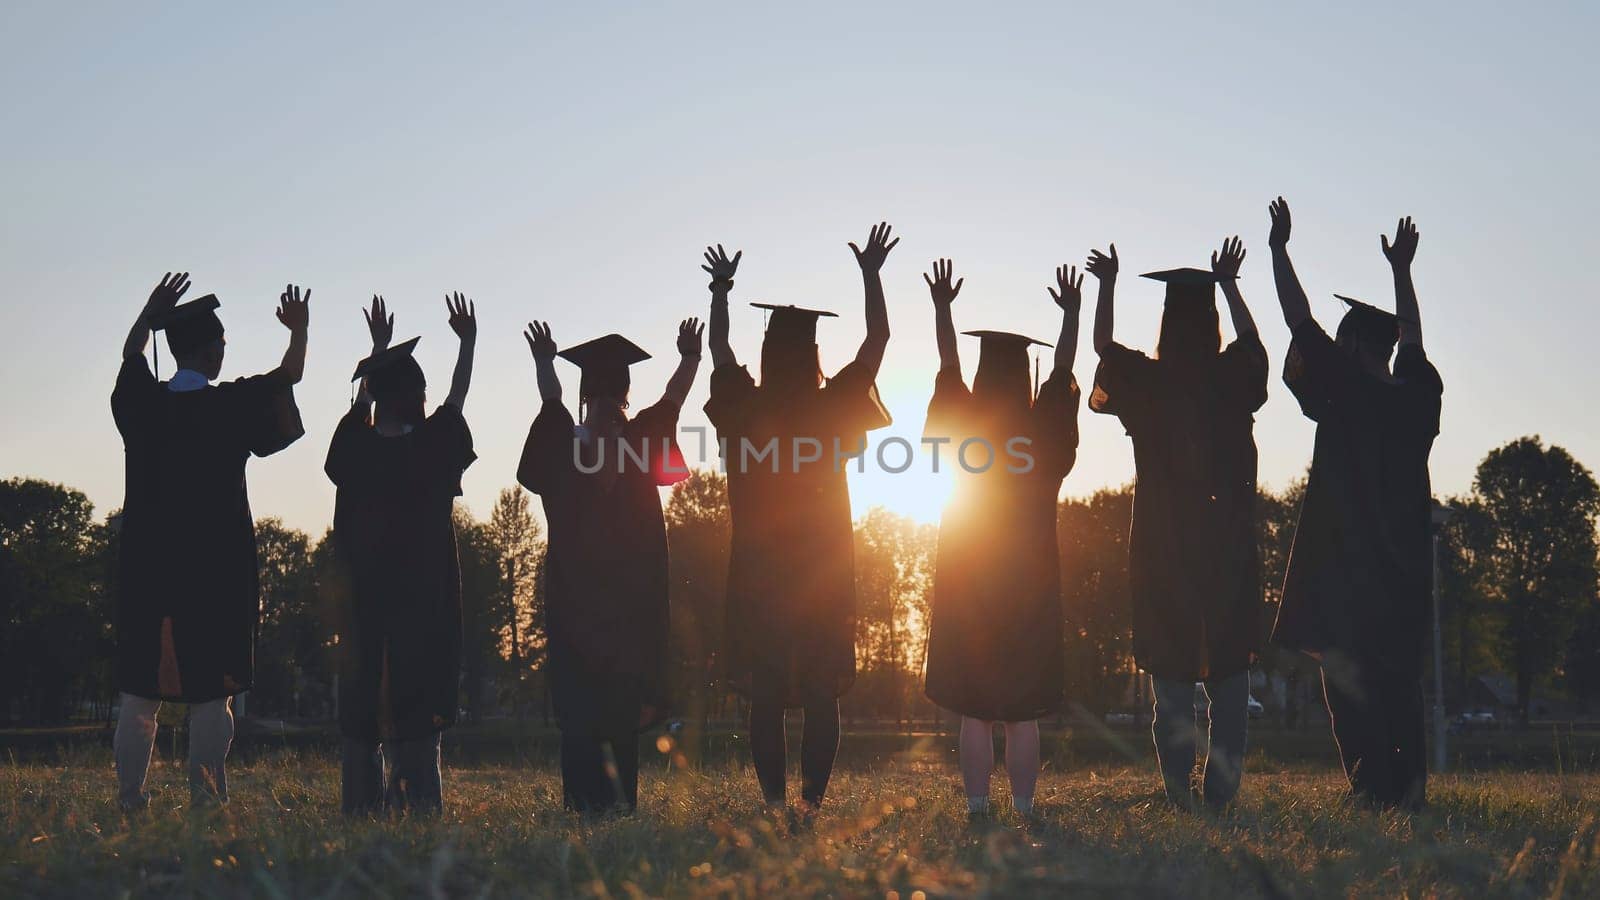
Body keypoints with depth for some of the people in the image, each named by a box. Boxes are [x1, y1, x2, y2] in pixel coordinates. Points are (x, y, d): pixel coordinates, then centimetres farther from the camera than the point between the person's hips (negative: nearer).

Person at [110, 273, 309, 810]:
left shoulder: (142, 401, 1)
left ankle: (130, 795, 6)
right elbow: (289, 377, 11)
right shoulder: (233, 405, -7)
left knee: (140, 689, 8)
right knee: (210, 691, 1)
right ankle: (206, 798, -1)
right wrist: (299, 329, 29)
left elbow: (130, 352, 24)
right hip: (216, 566, -3)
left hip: (146, 567, 3)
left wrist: (152, 310, 39)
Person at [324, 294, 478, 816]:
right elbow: (458, 396, 12)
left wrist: (379, 349, 36)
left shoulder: (354, 449, 0)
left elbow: (363, 401, 21)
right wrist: (468, 342, 28)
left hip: (360, 602, 3)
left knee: (360, 713, 8)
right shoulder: (432, 447, -7)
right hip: (424, 603, -3)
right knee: (417, 714, -1)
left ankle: (361, 807, 8)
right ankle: (417, 807, -5)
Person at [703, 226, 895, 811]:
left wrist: (721, 290, 26)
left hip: (759, 569, 1)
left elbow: (719, 349, 16)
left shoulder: (747, 408, -2)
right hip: (823, 568, 0)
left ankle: (774, 800, 0)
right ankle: (812, 798, -3)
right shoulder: (833, 409, -4)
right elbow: (878, 337, 6)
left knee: (764, 691, 4)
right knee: (821, 691, 3)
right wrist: (871, 276, 14)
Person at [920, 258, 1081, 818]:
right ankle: (1024, 810, 3)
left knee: (973, 710, 2)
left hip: (966, 582, 0)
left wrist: (942, 306, 23)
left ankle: (977, 809, 0)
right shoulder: (1043, 428, -3)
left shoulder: (964, 424, -3)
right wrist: (1071, 312, 23)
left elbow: (948, 364, 12)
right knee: (1023, 710, 4)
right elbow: (1064, 369, 12)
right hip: (1030, 580, 0)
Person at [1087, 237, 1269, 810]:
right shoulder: (1233, 377, -1)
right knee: (1229, 667, 7)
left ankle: (1178, 794, 1)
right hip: (1229, 543, 1)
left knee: (1171, 672, 5)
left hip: (1162, 546, -1)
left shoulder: (1145, 382, -4)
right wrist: (1228, 285, 33)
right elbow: (1251, 338, 22)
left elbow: (1102, 346, 15)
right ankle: (1220, 793, 3)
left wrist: (1107, 285, 27)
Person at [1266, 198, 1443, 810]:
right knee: (1400, 684, 13)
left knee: (1350, 682, -3)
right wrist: (1401, 269, 36)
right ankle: (1409, 791, 11)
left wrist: (1279, 247, 3)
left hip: (1345, 570, -6)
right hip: (1405, 569, 6)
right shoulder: (1416, 396, 5)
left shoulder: (1347, 392, -10)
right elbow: (1412, 337, 25)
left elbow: (1300, 320, -6)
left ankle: (1375, 792, -8)